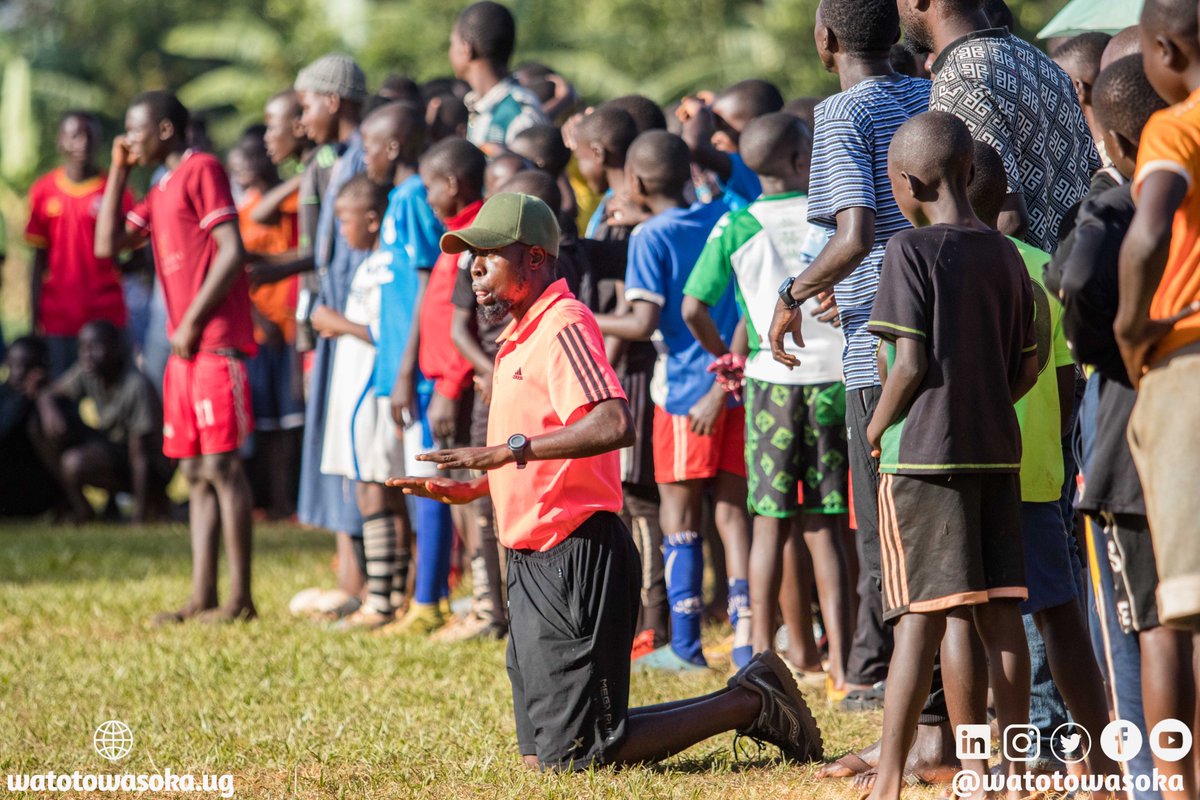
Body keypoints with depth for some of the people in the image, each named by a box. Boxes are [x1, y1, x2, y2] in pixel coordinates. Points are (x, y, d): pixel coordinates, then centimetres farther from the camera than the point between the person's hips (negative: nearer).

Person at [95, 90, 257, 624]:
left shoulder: (202, 170, -6)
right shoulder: (161, 191, 20)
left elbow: (231, 251, -14)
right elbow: (107, 244, 15)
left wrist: (192, 321, -15)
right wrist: (118, 173, 12)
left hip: (215, 343, -9)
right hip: (184, 347, 9)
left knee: (221, 465, -9)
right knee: (195, 472, 6)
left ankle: (240, 597, -8)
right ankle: (202, 596, 7)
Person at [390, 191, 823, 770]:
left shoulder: (562, 325, -13)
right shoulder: (519, 338, 18)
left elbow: (614, 425, -30)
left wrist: (511, 449, -29)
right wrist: (468, 488, 18)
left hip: (577, 562, -10)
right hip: (534, 564, 10)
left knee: (574, 757, -9)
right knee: (539, 756, 13)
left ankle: (749, 704, 3)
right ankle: (749, 699, 17)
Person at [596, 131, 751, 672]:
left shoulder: (649, 237, -9)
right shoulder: (723, 218, 7)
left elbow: (643, 324, -15)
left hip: (686, 389, -5)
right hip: (737, 383, 5)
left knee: (679, 514, 4)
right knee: (732, 510, 7)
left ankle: (685, 643, 4)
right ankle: (745, 634, -2)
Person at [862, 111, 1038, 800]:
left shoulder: (913, 251, -9)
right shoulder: (1007, 255, 9)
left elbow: (912, 364, -15)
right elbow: (1028, 369, 11)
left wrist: (878, 426, 0)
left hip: (926, 455, -6)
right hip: (998, 451, 6)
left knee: (939, 614, -5)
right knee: (1000, 612, 6)